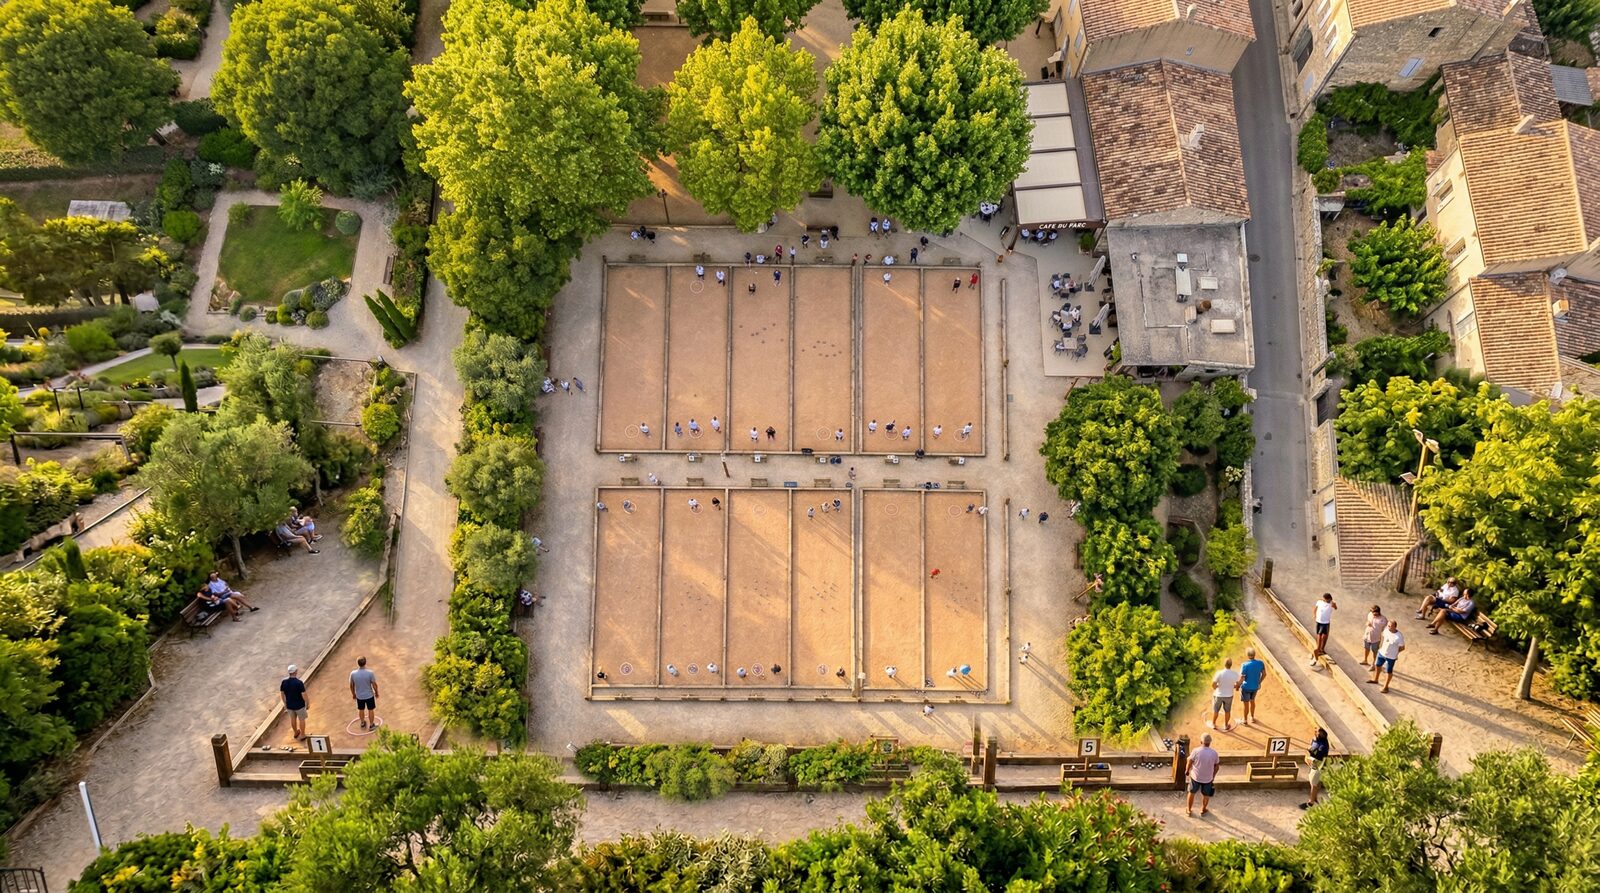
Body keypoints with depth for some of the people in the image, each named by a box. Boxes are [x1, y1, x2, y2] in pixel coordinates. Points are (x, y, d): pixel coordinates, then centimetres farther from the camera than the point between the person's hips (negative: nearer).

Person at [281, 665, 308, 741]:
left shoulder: (284, 682, -14)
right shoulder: (299, 683, -29)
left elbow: (282, 694, -2)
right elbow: (304, 695, -24)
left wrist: (285, 703, 14)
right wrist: (307, 704, -7)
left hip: (289, 705, 4)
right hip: (299, 705, -4)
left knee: (293, 719, 26)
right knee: (301, 719, 18)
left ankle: (296, 733, 46)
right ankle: (302, 735, 34)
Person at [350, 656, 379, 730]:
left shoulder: (353, 673, -20)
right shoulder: (370, 673, -27)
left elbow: (351, 685, -5)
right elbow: (374, 684, -16)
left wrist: (353, 694, 14)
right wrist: (376, 692, 4)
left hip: (359, 696, 2)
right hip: (369, 695, -2)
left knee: (361, 710, 25)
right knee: (371, 710, 19)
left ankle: (363, 723, 44)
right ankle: (371, 725, 33)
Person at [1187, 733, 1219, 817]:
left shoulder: (1196, 751, -22)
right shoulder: (1214, 753, -16)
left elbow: (1190, 763, -12)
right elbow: (1216, 767, -4)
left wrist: (1187, 771, 8)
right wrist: (1213, 777, 12)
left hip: (1195, 777, -1)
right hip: (1208, 778, 1)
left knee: (1192, 793, 22)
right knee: (1206, 795, 24)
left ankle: (1189, 809, 36)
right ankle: (1203, 810, 42)